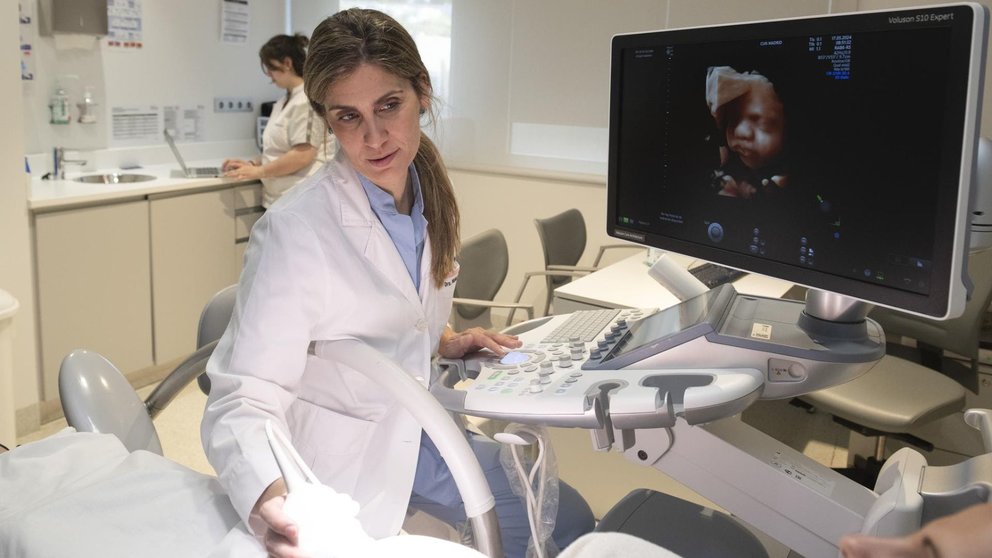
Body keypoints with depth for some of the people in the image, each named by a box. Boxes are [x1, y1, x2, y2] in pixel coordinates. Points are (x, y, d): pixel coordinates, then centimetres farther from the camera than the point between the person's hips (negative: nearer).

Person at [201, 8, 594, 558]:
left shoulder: (429, 195, -3)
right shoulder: (294, 230, -26)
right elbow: (243, 399, -28)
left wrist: (444, 341, 0)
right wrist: (269, 494, -46)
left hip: (412, 430, 7)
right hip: (341, 460, -7)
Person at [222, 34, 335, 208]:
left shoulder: (308, 100, -12)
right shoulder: (285, 102, 17)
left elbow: (303, 155, -18)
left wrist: (258, 171, -11)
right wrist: (253, 163, 9)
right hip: (280, 199, 9)